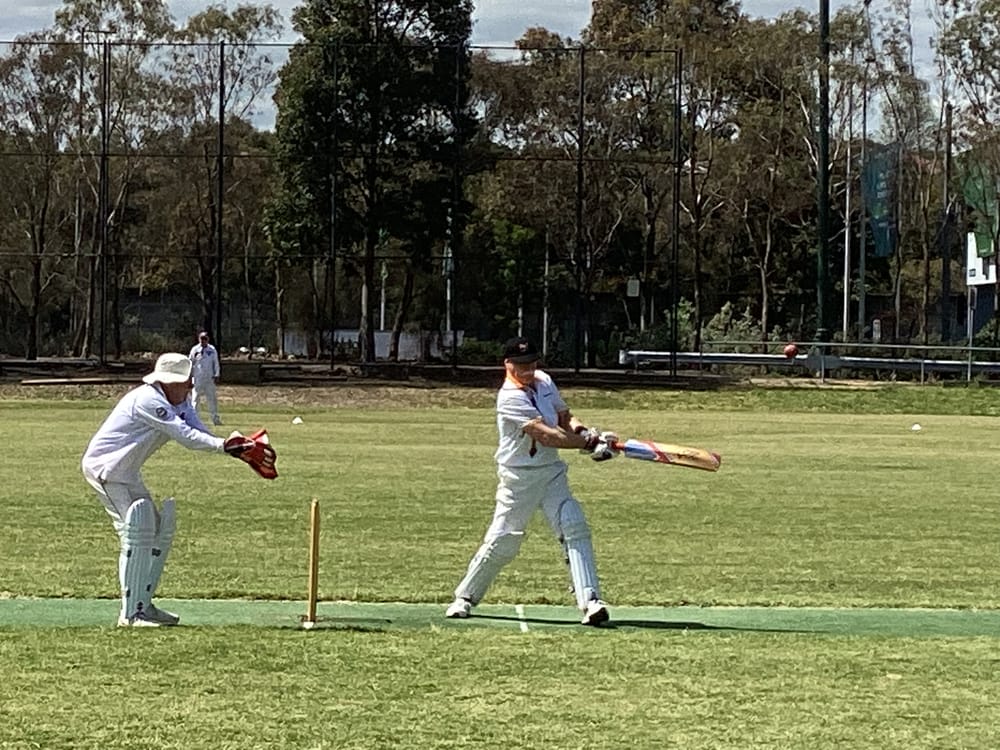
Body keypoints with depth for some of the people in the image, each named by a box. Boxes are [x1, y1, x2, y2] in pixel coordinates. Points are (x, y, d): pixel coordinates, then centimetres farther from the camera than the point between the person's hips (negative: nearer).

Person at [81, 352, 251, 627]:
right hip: (105, 468, -11)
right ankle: (130, 614, -14)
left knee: (160, 530, 11)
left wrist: (238, 447, -25)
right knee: (138, 533, -16)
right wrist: (222, 445, -38)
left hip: (127, 474, 11)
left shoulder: (179, 403, 4)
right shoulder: (148, 400, -25)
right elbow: (185, 436, -31)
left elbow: (200, 433, -8)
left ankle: (143, 604, 18)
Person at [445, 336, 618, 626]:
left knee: (575, 528, -11)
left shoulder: (544, 381, 5)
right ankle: (465, 597, 22)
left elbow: (564, 418, 12)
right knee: (501, 542, 0)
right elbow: (546, 434, -27)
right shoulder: (510, 398, -21)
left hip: (552, 472, 6)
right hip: (519, 478, -6)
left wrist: (586, 431, -11)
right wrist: (590, 444, -30)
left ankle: (590, 602, -17)